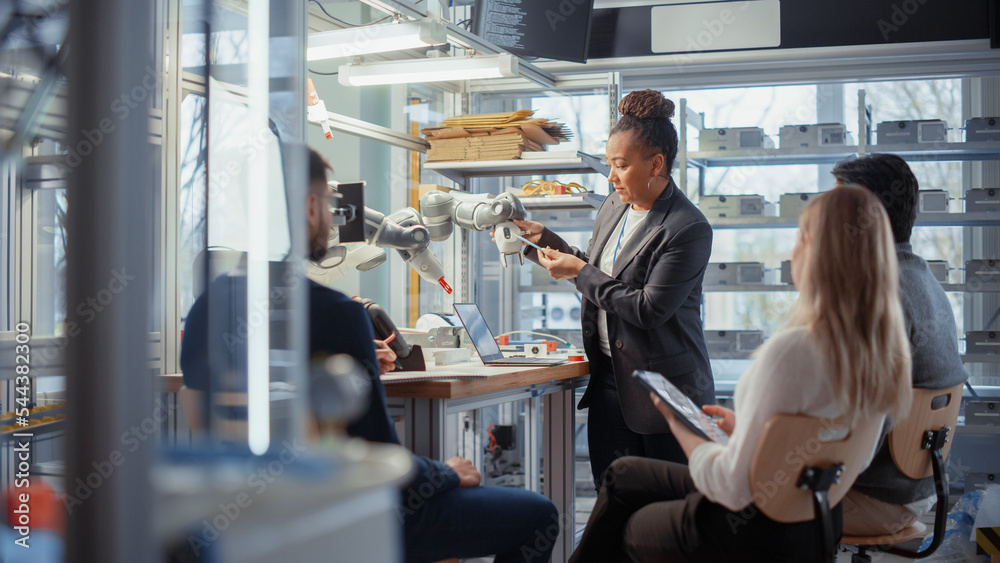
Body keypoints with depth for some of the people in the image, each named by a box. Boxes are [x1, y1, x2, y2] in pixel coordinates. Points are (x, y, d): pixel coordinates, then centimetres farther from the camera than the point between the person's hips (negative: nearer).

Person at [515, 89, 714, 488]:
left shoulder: (688, 229, -17)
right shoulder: (614, 206, 9)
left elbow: (648, 310, -21)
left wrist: (579, 272, -14)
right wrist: (542, 238, 10)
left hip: (666, 389, -7)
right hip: (609, 377, 7)